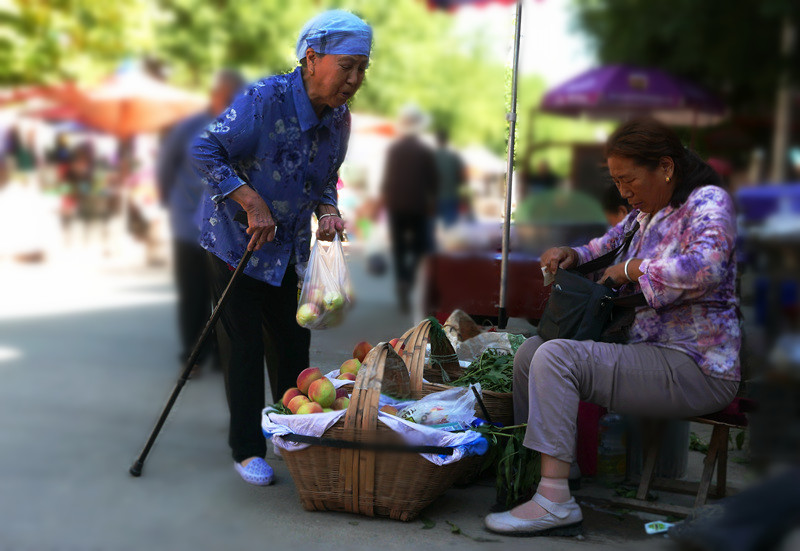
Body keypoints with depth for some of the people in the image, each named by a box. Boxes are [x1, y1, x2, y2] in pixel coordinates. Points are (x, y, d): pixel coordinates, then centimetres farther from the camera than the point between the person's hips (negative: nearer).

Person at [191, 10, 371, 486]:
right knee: (244, 347, -1)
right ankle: (247, 450, 11)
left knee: (293, 342, 12)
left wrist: (327, 210, -10)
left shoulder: (340, 118, -5)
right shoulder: (265, 100, -26)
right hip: (236, 239, -6)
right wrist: (253, 204, -28)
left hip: (289, 247, 6)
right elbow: (205, 151, -23)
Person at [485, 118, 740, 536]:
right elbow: (608, 247, 34)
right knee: (531, 350, 11)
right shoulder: (645, 213, 17)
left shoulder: (708, 201, -10)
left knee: (557, 357, -25)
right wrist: (572, 256, 10)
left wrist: (632, 269, -16)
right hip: (651, 351, 10)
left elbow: (704, 268, -30)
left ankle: (554, 501, -27)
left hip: (695, 369, -10)